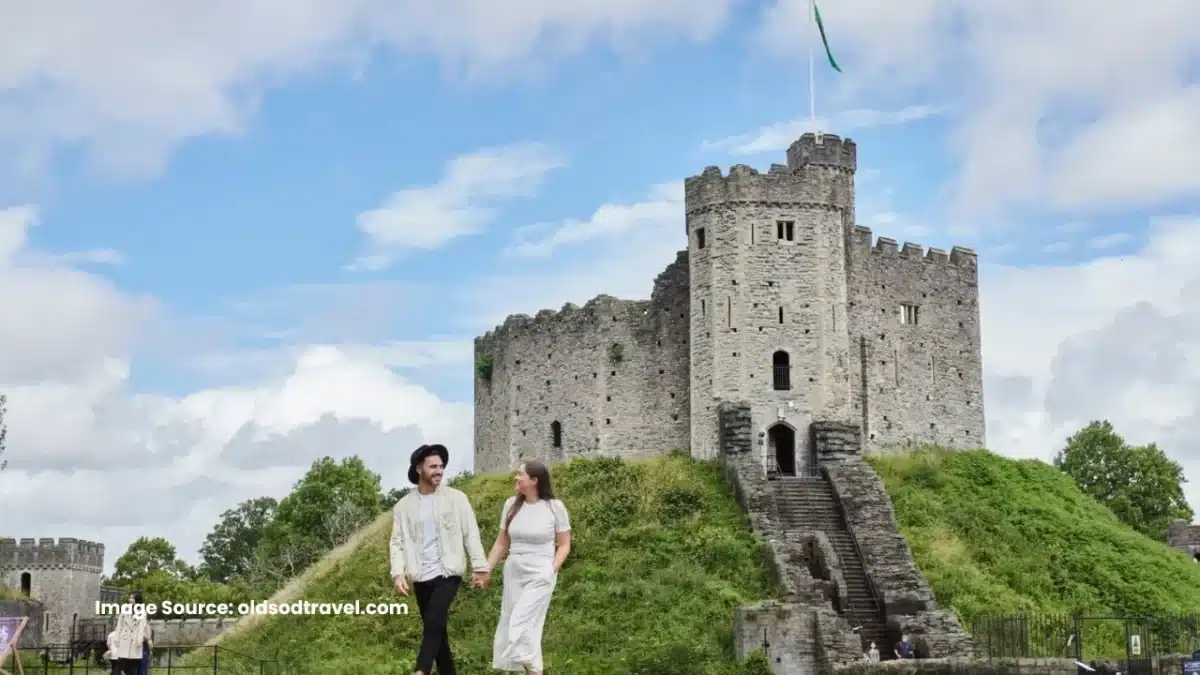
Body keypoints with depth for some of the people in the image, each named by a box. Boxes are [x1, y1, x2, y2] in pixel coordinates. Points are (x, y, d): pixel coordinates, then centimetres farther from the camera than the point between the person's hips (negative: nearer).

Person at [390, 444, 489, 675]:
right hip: (421, 578, 3)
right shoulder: (404, 505, 5)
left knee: (433, 622, -20)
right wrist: (398, 573, -13)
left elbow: (471, 534, -2)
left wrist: (480, 566, -9)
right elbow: (397, 542, 1)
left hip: (448, 573, -3)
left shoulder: (456, 498, -1)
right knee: (435, 629, 8)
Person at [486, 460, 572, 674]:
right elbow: (501, 543, 11)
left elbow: (564, 545, -1)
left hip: (539, 576, -5)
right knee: (510, 626, 5)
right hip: (513, 573, 5)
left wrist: (552, 569, -14)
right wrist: (485, 569, 5)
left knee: (522, 625, -14)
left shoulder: (554, 507, -7)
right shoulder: (511, 504, 4)